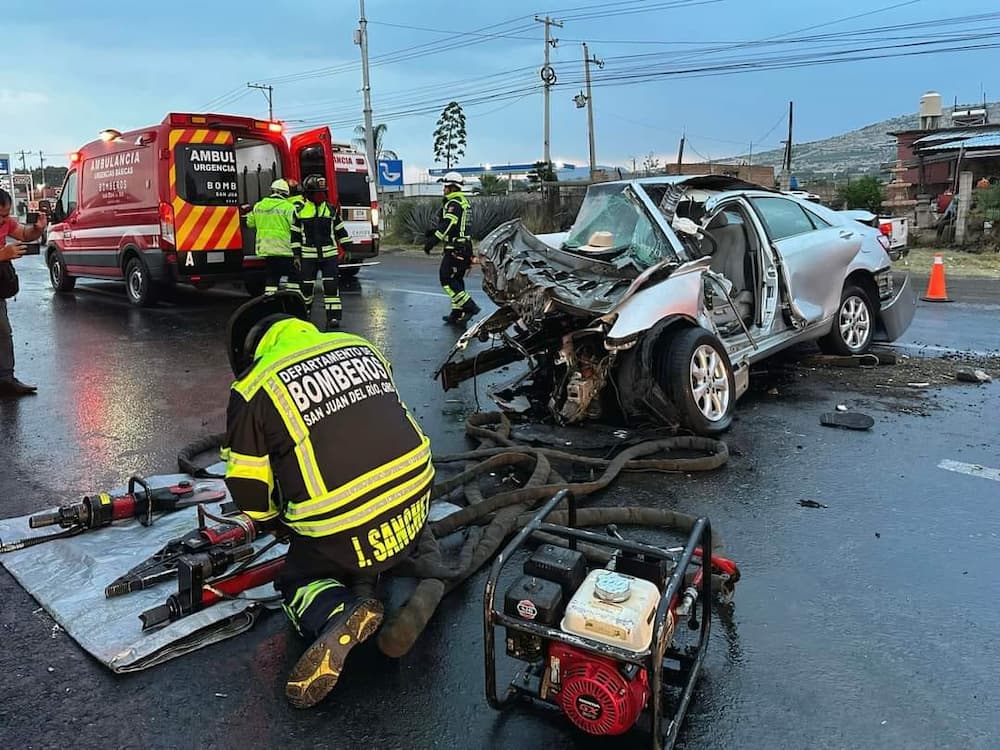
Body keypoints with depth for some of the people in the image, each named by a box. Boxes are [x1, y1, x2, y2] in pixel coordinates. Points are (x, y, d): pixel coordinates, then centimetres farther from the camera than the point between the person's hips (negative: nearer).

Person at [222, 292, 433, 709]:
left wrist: (280, 521, 25)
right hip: (414, 504, 7)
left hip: (345, 537, -6)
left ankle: (336, 615, -11)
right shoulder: (359, 346, 12)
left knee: (297, 579, 20)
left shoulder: (252, 390, -3)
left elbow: (249, 491, 2)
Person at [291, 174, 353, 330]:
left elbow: (340, 230, 14)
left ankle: (333, 317, -4)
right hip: (308, 256, 0)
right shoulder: (300, 211, 1)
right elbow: (295, 234, 3)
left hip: (329, 254, 1)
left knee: (331, 285, -6)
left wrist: (346, 247, 11)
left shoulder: (331, 210, 6)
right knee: (306, 285, 7)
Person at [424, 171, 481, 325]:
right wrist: (434, 231, 21)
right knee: (456, 280, 13)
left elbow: (446, 225, -25)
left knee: (447, 279, -7)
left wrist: (431, 241, -27)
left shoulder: (453, 204, -14)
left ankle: (470, 307, -14)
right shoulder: (464, 201, 17)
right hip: (465, 247, 10)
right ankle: (457, 314, 16)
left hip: (455, 249, -10)